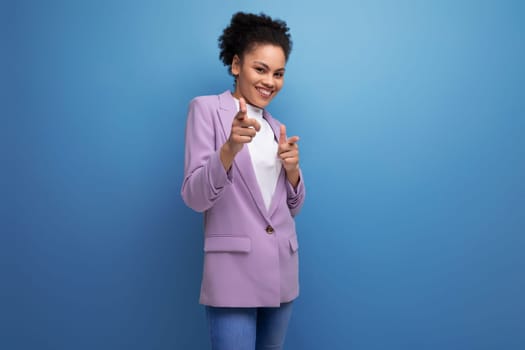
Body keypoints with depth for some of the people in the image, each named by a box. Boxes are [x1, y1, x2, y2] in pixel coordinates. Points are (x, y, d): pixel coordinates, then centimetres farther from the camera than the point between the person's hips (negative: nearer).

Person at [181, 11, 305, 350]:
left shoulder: (275, 127, 14)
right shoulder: (206, 109, -3)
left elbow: (292, 206, 15)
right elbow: (194, 197, -11)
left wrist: (292, 168, -5)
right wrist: (230, 148, -27)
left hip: (282, 271, 6)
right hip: (233, 272, -6)